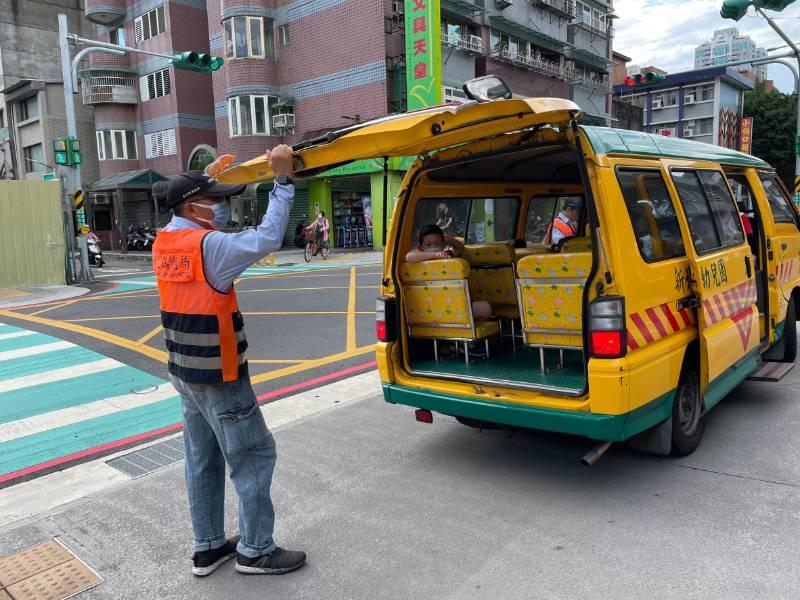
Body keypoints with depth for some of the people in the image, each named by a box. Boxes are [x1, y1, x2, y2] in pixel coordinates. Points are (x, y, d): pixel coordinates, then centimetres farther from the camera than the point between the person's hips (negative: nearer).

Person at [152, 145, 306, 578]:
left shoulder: (164, 243, 5)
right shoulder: (208, 246, -21)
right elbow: (266, 238, -25)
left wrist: (207, 181, 20)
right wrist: (282, 180, -20)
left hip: (185, 373, 9)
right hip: (217, 377, -9)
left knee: (202, 459, 16)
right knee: (253, 456, 4)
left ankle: (207, 548, 28)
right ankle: (256, 551, 15)